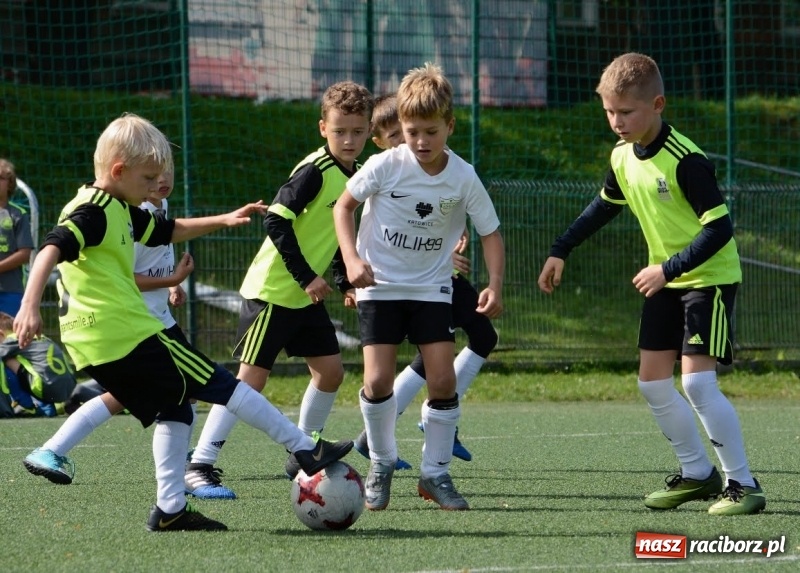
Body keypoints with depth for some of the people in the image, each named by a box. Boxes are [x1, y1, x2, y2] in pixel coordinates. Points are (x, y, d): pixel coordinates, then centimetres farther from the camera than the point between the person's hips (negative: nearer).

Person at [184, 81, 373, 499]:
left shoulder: (354, 176, 9)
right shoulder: (314, 171, -17)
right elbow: (276, 221, -22)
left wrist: (347, 279, 10)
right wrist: (307, 277, -22)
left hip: (307, 295, 9)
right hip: (272, 289, -9)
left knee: (330, 369, 8)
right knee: (251, 377, -11)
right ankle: (199, 468, -10)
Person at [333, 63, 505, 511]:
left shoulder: (463, 178, -11)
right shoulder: (385, 166, -14)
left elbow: (490, 232, -2)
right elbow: (344, 205, 0)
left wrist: (495, 285, -17)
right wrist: (352, 258, -13)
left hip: (433, 287, 1)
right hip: (380, 285, -1)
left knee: (443, 378, -9)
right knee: (378, 380, -11)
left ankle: (436, 472, 8)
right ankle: (382, 464, 12)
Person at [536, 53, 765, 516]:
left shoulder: (684, 160, -24)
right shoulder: (623, 157, 1)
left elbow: (720, 227, -26)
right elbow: (605, 206, 22)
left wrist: (669, 269, -30)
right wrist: (561, 252, 19)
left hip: (710, 278, -9)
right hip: (666, 282, 9)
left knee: (697, 382, -17)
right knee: (652, 382, 7)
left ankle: (742, 484, -9)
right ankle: (697, 473, 21)